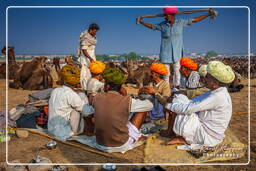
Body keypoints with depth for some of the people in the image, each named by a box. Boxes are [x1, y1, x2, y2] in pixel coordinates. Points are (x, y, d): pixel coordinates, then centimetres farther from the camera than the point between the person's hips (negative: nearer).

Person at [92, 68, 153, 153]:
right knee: (143, 109, 7)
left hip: (100, 145, 4)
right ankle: (136, 136, 33)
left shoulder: (97, 98, -8)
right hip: (121, 146, -3)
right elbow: (150, 105, 0)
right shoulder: (127, 101, -17)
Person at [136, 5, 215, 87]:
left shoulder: (181, 22, 2)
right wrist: (141, 22, 10)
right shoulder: (162, 25, 2)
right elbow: (152, 26, 15)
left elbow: (195, 20, 7)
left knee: (177, 72, 1)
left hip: (177, 52, 0)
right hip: (166, 53, 0)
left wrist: (209, 14, 9)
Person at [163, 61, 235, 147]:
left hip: (208, 137, -9)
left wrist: (169, 106, -16)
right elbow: (196, 100, 6)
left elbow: (189, 109, -30)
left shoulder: (218, 97, -28)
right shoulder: (217, 91, 1)